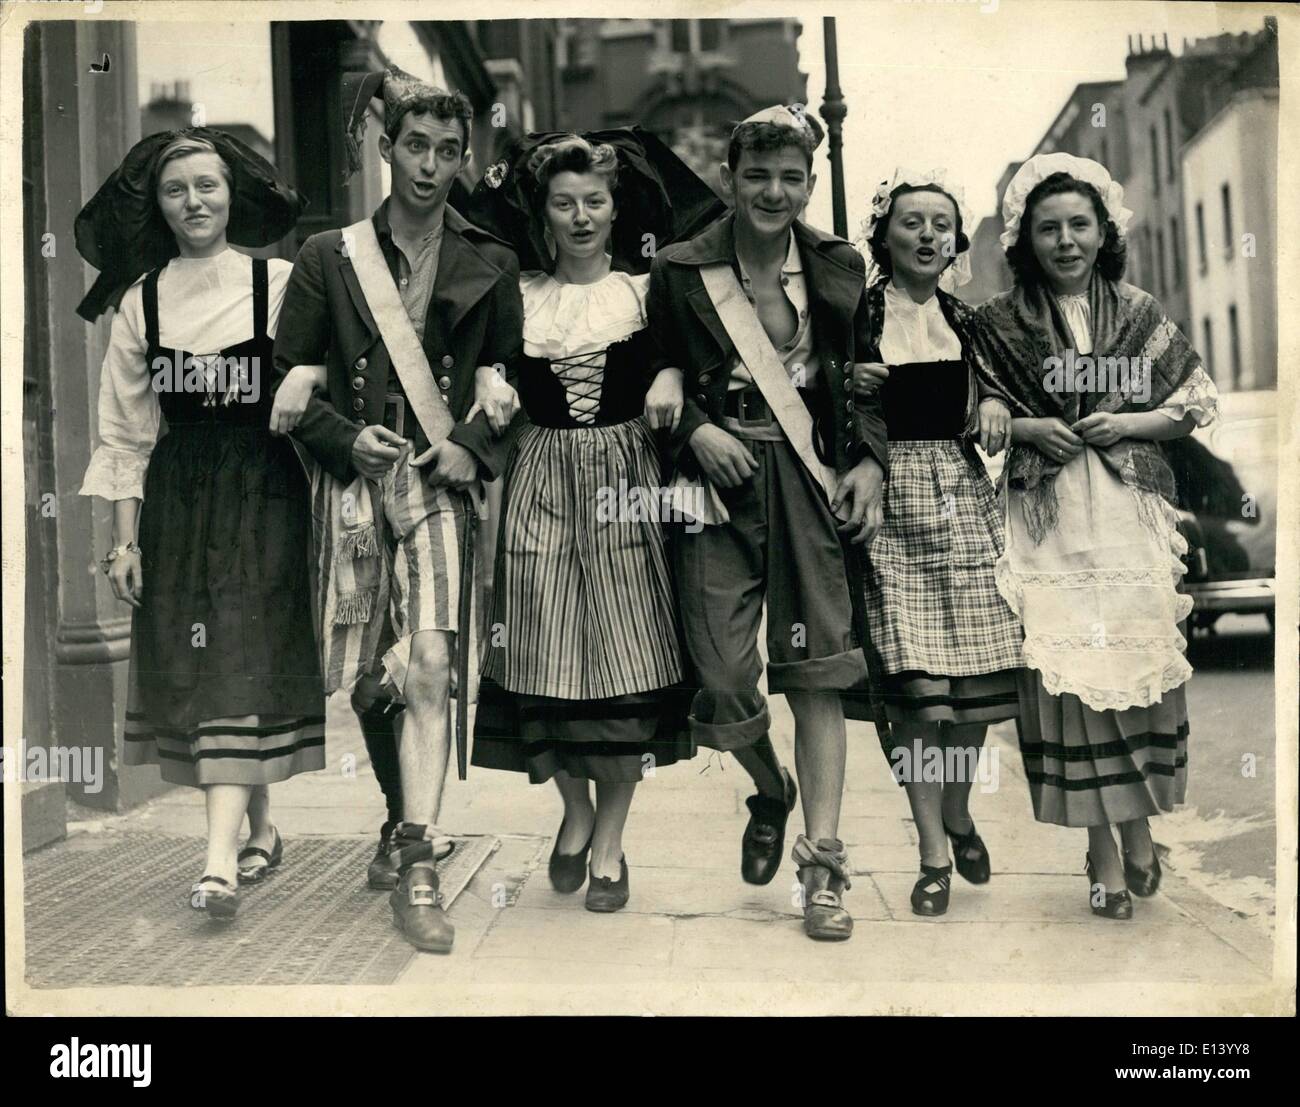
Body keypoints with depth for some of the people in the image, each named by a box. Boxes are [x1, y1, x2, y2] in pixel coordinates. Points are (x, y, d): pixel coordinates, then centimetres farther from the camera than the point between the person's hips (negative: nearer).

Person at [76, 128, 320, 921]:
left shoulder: (280, 284, -3)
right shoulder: (141, 300, 6)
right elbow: (127, 431, 7)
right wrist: (125, 537, 4)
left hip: (262, 493, -4)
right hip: (175, 498, 4)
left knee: (239, 662, -10)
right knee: (190, 666, 5)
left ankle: (223, 857, -11)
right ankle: (261, 829, 21)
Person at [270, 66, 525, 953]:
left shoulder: (490, 265, 7)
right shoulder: (329, 257, 6)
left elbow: (515, 379, 10)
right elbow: (289, 379, 6)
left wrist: (475, 448, -6)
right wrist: (345, 438, -8)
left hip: (442, 480, -1)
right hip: (354, 479, 2)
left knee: (429, 667, -14)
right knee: (368, 678, 8)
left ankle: (417, 870, -10)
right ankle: (407, 819, 33)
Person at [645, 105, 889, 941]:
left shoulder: (840, 269, 9)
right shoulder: (681, 273, 4)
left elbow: (868, 378, 14)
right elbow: (655, 378, 11)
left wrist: (870, 462, 0)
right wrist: (695, 430, -8)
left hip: (810, 480, 1)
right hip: (719, 478, 0)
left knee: (817, 667, -4)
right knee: (724, 681, -5)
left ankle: (824, 860, 2)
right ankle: (771, 789, 28)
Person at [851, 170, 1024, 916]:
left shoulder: (967, 321, 16)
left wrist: (995, 407, 1)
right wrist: (848, 385, -15)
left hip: (965, 496, 4)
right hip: (892, 497, -4)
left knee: (978, 670, 1)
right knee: (914, 675, -9)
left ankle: (959, 812, 25)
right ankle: (933, 852, 1)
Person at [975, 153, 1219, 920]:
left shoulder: (1141, 315, 7)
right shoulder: (999, 323, 5)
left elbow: (1199, 402, 9)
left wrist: (1128, 424, -7)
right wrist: (1027, 428, -10)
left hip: (1129, 517, 1)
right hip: (1047, 520, -1)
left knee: (1139, 663, 1)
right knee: (1065, 666, -3)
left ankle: (1139, 827, 20)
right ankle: (1103, 847, 9)